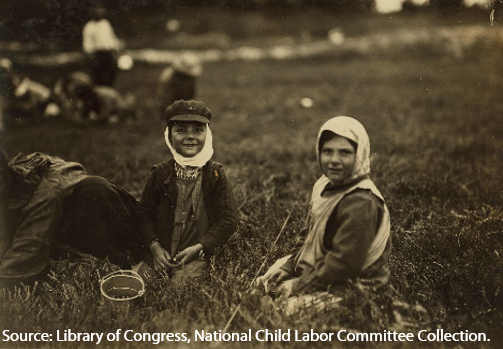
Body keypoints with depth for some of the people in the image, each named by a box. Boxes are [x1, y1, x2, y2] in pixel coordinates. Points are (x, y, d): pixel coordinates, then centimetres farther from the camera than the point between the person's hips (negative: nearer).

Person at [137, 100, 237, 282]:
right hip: (161, 253, 3)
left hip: (198, 255, -3)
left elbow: (228, 219, -3)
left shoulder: (215, 174, 0)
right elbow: (145, 213, 8)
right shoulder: (160, 173, 7)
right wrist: (154, 246, -7)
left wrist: (198, 248, -12)